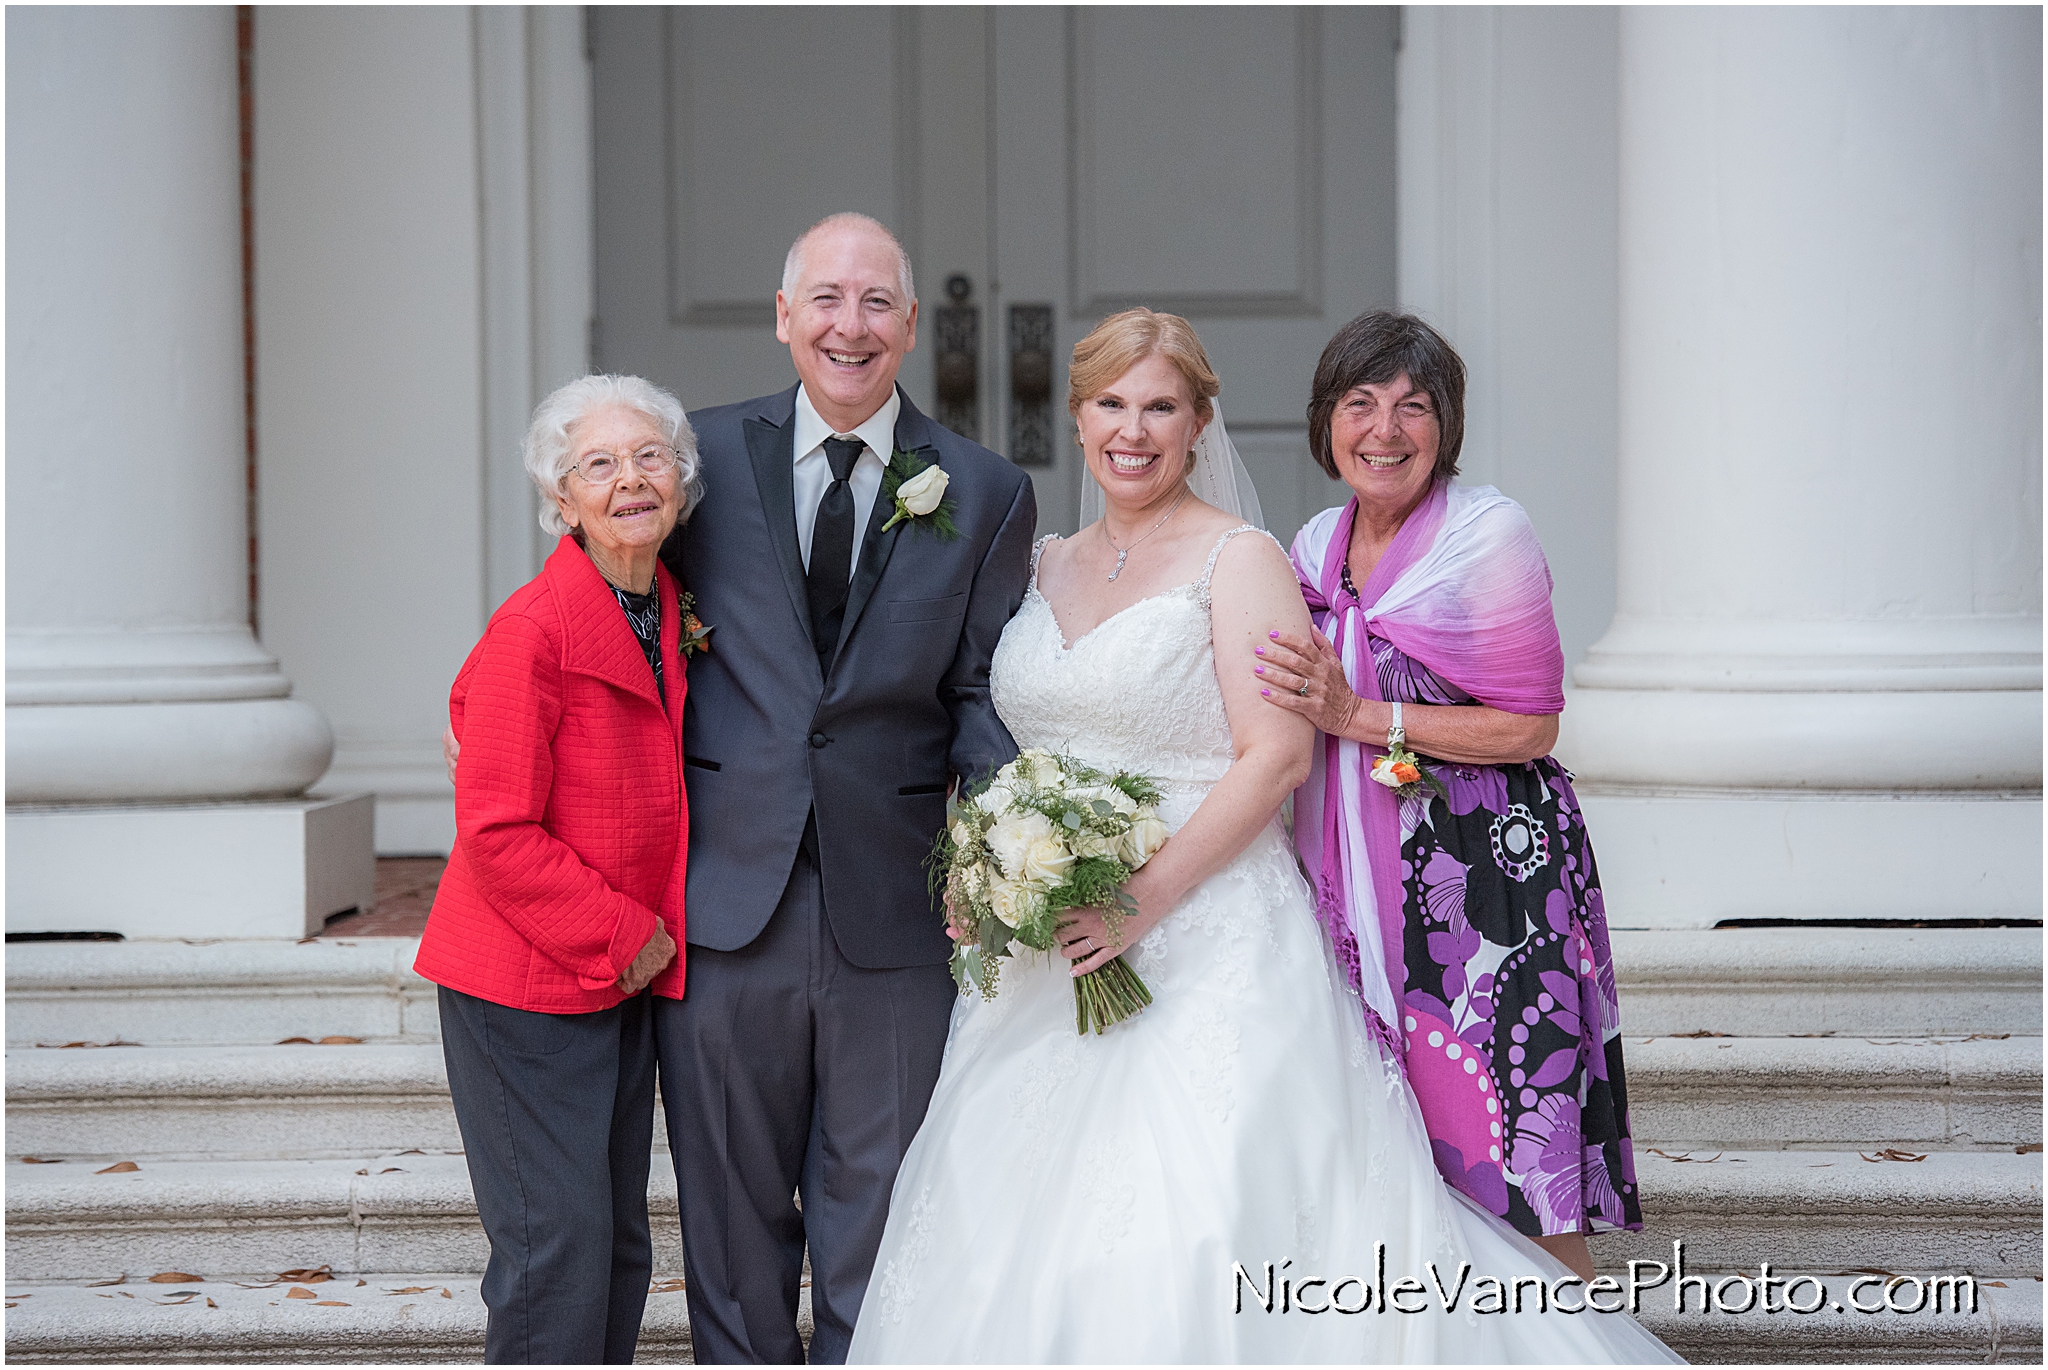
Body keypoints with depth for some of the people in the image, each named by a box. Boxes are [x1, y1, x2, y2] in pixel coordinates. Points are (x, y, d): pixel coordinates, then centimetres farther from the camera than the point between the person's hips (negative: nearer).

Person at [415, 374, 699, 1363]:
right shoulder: (534, 629, -17)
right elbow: (497, 833, -18)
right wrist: (624, 934, -14)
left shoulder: (672, 615, 7)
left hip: (629, 980, 8)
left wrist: (653, 934, 8)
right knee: (558, 1246, -7)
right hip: (525, 982, -8)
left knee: (619, 1243, 13)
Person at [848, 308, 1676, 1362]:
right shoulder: (1045, 566, 15)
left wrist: (1146, 898, -19)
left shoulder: (1238, 557, -4)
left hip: (1207, 944, -6)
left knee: (1196, 1235, -12)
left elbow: (1275, 757, -13)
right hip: (1049, 955, 6)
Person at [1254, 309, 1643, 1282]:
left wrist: (1360, 717, -15)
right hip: (1362, 889, 6)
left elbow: (1529, 727, -11)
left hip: (1489, 877, -6)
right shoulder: (1317, 546, 10)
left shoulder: (1489, 534, -9)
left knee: (1508, 1167, -6)